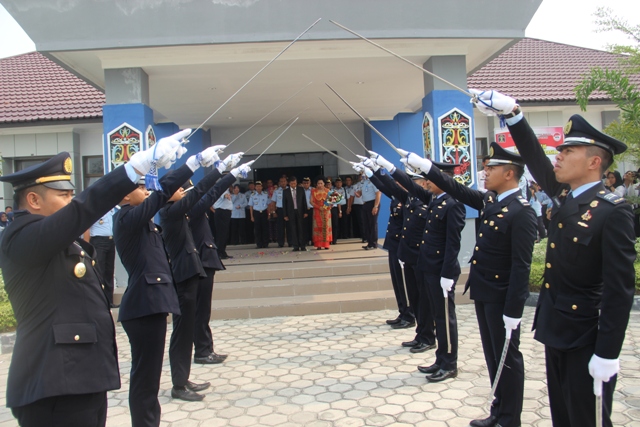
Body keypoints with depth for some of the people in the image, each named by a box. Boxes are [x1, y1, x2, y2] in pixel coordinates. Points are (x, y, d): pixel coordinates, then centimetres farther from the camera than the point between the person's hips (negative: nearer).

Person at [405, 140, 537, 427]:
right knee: (493, 355, 17)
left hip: (502, 297, -8)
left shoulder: (521, 213, -19)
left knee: (507, 357, 7)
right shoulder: (490, 200, 6)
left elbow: (521, 267, -21)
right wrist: (424, 165, 8)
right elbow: (458, 190, 14)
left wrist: (513, 310, -21)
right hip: (483, 293, 8)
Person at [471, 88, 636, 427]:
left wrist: (607, 353, -20)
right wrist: (512, 114, 3)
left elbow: (620, 289, -20)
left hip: (587, 338, -7)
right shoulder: (563, 196, 3)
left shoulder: (613, 211, -17)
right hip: (555, 331, 7)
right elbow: (534, 158, 11)